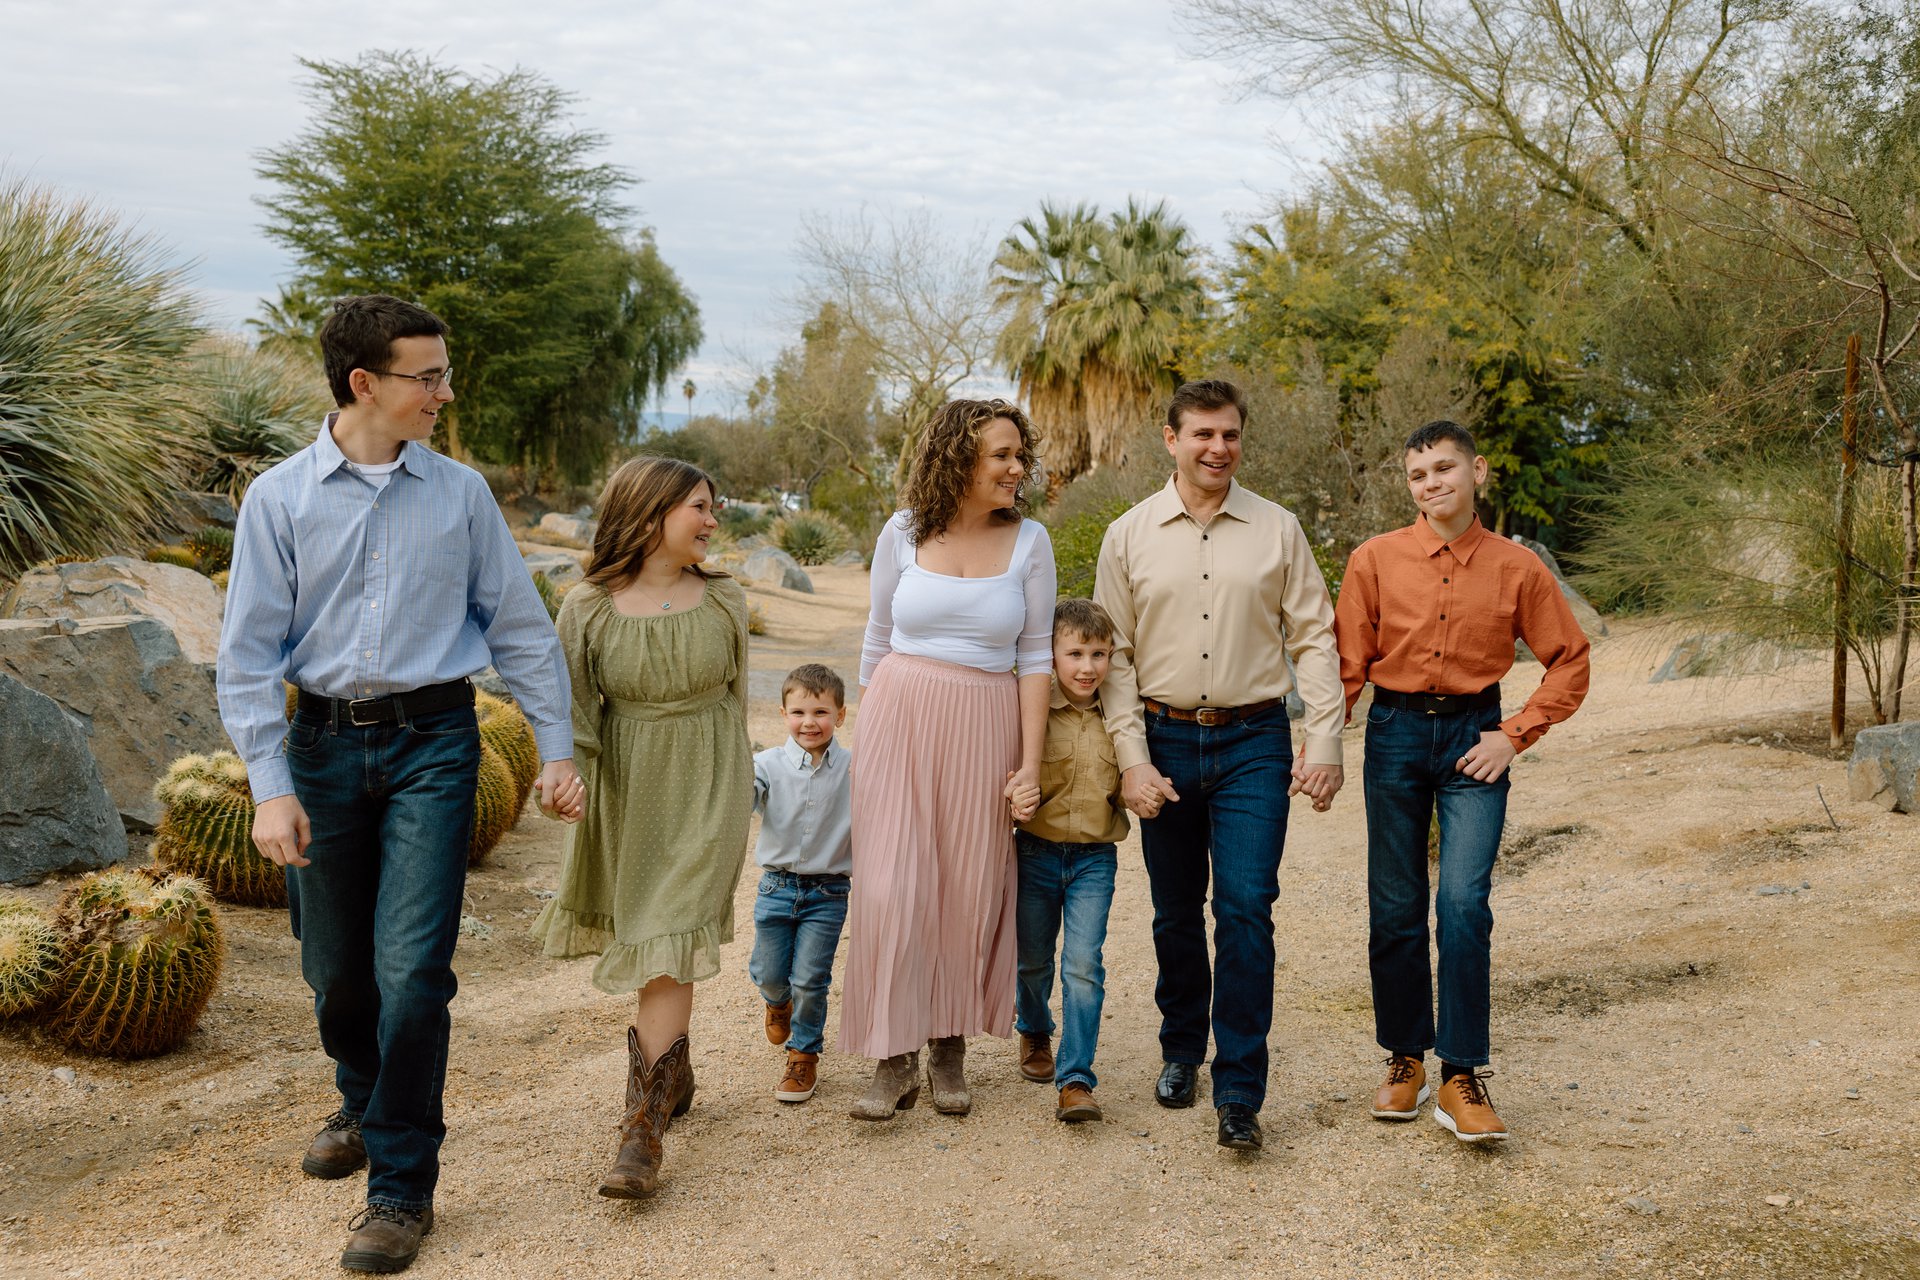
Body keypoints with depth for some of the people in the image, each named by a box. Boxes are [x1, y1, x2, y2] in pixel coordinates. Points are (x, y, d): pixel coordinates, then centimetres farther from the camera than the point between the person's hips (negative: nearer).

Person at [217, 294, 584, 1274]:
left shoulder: (460, 493, 4)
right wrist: (270, 785, -10)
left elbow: (518, 627, 7)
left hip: (433, 741, -1)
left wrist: (557, 748, 3)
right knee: (334, 965, 12)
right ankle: (363, 1103, 42)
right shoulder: (280, 498, 0)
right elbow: (247, 653, -2)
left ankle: (402, 1184, 5)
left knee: (411, 967, -8)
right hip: (324, 741, 1)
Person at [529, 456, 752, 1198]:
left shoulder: (723, 602, -1)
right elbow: (573, 711, -5)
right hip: (625, 790, 1)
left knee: (669, 944, -10)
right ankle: (676, 1075, 36)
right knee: (642, 935, 14)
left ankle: (644, 1124, -11)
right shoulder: (588, 608, -6)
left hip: (706, 787, -1)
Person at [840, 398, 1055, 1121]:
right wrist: (871, 728, 14)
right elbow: (878, 639, 11)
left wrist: (1031, 763, -4)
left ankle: (950, 1048, 21)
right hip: (900, 717, 0)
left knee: (970, 891, 5)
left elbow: (1036, 656, 0)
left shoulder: (1029, 541, 0)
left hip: (984, 728, 0)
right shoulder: (904, 534, 1)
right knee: (892, 887, -3)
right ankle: (895, 1059, 7)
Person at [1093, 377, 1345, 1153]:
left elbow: (1314, 639, 3)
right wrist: (1132, 759, -5)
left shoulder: (1277, 530, 3)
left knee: (1245, 909, -8)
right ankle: (1181, 1052, 32)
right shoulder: (1129, 536, 3)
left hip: (1253, 744, -1)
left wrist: (1324, 744, -5)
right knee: (1175, 914, 11)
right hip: (1165, 742, 1)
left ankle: (1239, 1095, -1)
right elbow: (1113, 656, 3)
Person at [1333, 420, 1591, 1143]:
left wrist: (1514, 735, -3)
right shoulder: (1376, 559, 0)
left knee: (1464, 902, -12)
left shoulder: (1517, 568, 1)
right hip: (1396, 732, 1)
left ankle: (1462, 1080, -2)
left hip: (1473, 737, -1)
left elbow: (1569, 662, 7)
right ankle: (1405, 1060, 23)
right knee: (1395, 908, 6)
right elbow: (1346, 660, 2)